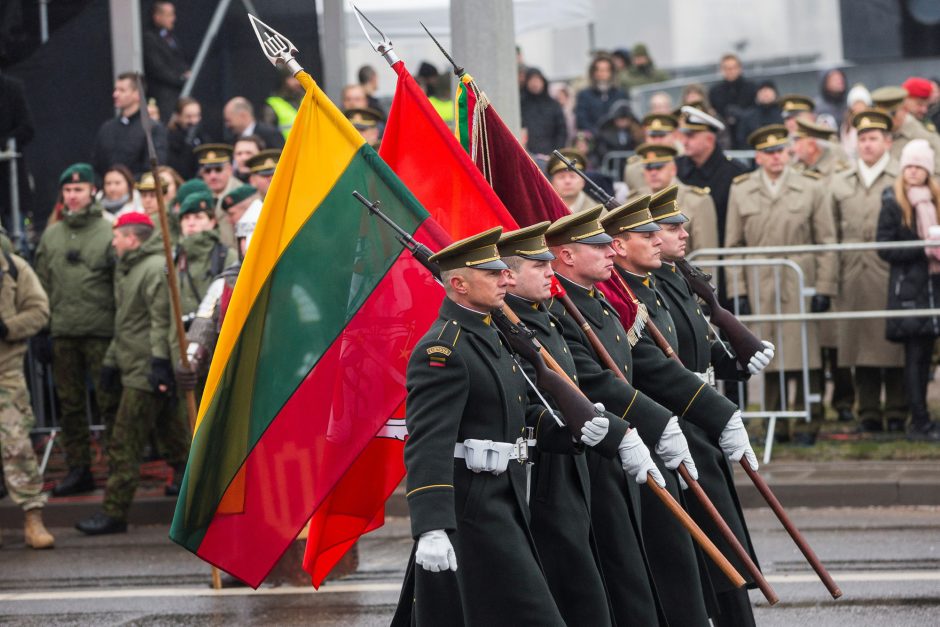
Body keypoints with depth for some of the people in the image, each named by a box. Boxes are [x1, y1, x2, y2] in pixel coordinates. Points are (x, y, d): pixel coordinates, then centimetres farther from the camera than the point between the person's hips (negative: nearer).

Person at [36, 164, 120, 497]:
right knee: (69, 404, 8)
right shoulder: (50, 236, 13)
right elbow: (42, 285, 15)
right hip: (62, 332, 4)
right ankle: (78, 468, 15)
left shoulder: (109, 232, 0)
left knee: (109, 401, -3)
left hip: (101, 331, -4)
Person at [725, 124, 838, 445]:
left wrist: (824, 288, -2)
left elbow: (826, 242, 5)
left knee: (806, 358, -2)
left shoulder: (812, 188, 5)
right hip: (760, 287, 1)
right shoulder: (741, 190, 8)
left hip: (801, 285, -1)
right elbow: (733, 245, 9)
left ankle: (807, 426, 6)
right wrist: (737, 291, 2)